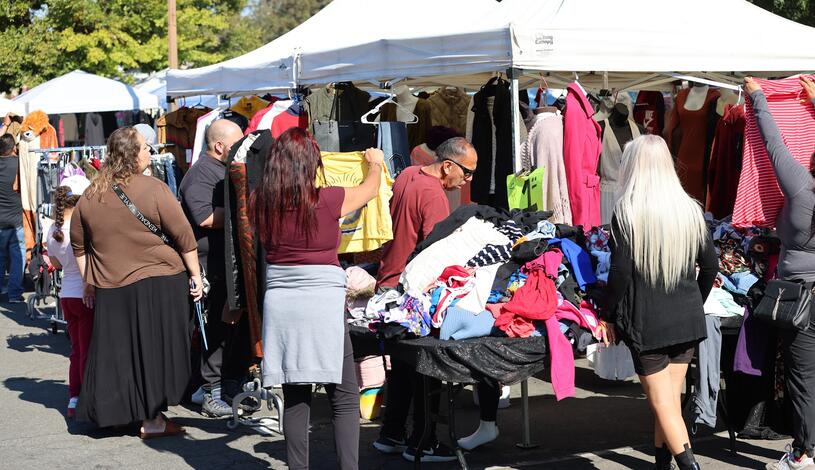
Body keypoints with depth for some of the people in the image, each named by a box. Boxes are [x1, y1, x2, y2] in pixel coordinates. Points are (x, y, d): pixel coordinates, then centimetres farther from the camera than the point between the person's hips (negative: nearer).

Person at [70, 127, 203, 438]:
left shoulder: (89, 197, 4)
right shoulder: (153, 190, -11)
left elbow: (79, 246, 13)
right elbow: (183, 236, -9)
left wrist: (89, 282, 22)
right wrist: (195, 275, 0)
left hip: (109, 288, 5)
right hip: (159, 285, -4)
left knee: (115, 352, 14)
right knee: (154, 352, 4)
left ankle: (108, 411, 21)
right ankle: (152, 420, 8)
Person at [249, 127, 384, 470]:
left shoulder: (260, 202, 0)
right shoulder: (328, 200, -8)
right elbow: (370, 189, 12)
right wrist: (375, 162, 34)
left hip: (280, 303, 4)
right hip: (324, 304, -4)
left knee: (295, 397, 12)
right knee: (345, 400, 5)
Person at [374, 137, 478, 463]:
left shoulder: (407, 176, 9)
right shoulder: (433, 195, -19)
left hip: (389, 284, 9)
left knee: (402, 366, 18)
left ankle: (391, 435, 25)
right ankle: (421, 444, 7)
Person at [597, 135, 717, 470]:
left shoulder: (626, 212, -11)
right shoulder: (690, 209, 3)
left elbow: (621, 272, -14)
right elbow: (711, 265, 7)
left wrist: (607, 316, -2)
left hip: (646, 322, -5)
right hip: (687, 320, 5)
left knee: (662, 404, 3)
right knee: (671, 399, 14)